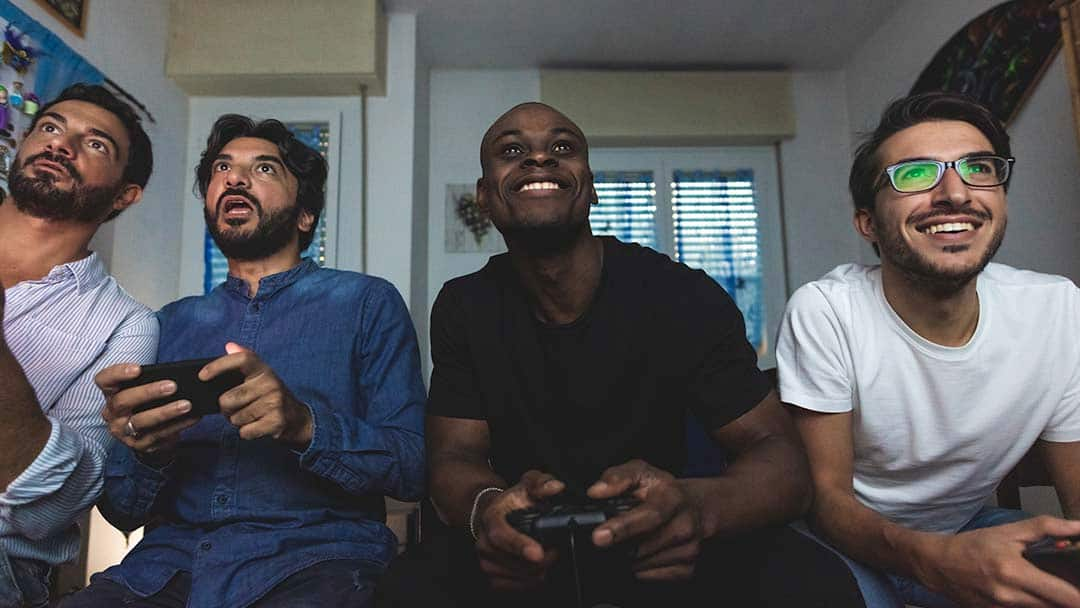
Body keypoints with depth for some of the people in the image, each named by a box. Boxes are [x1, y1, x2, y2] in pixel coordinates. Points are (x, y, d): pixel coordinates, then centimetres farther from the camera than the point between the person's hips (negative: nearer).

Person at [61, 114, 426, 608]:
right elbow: (123, 511, 14)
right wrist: (146, 450, -9)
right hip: (171, 561, 4)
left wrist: (305, 425, -21)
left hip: (315, 555, -3)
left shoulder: (367, 303, 4)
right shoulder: (170, 324, 16)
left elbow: (413, 467, -4)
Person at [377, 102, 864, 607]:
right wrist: (487, 506, -34)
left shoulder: (684, 298, -12)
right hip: (526, 551, 1)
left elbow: (781, 458, -14)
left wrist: (698, 506, -39)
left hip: (658, 550, 0)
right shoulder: (464, 309, -4)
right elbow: (453, 457, -7)